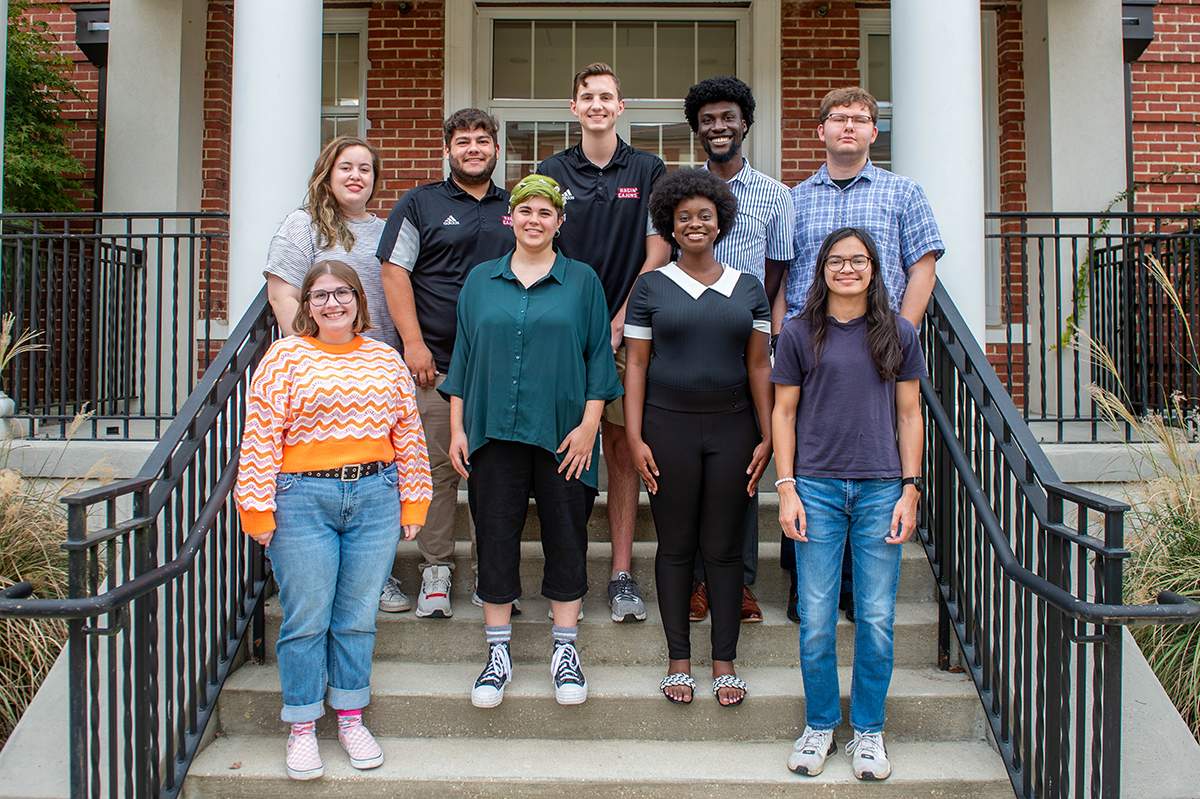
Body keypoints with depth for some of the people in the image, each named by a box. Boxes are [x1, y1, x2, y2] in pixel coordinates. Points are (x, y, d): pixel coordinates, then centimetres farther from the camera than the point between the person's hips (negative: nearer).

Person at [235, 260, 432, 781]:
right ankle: (302, 729, 18)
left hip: (374, 497, 3)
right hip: (303, 500, -2)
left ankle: (351, 718, 25)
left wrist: (413, 502, 8)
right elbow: (260, 435, -4)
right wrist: (259, 511, -7)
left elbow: (408, 434, 11)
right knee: (306, 619, 3)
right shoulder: (284, 357, 0)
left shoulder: (385, 359, 9)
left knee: (358, 616, 9)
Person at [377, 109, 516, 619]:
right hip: (437, 363, -2)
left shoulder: (514, 210, 16)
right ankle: (435, 572, 9)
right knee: (437, 467, -1)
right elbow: (395, 272, 0)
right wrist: (413, 342, -9)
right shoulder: (420, 204, 7)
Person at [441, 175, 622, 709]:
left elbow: (598, 356, 2)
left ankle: (565, 653, 20)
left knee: (566, 538, 4)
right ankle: (498, 655, 18)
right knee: (495, 538, 5)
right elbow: (463, 355, 11)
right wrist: (456, 428, 5)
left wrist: (589, 424, -7)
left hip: (562, 436, -1)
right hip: (493, 431, 2)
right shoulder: (480, 280, 10)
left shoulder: (582, 281, 5)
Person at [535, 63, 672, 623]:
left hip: (625, 332, 0)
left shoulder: (649, 171, 8)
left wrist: (618, 322, -5)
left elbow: (656, 256, 4)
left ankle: (622, 573, 6)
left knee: (622, 448, 1)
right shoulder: (551, 172, 10)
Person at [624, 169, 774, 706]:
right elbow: (636, 365, 2)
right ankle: (678, 660, 17)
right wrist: (634, 437, -6)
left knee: (724, 548, 5)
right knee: (676, 546, 5)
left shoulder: (748, 289, 10)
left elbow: (758, 366, 9)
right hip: (668, 425, -1)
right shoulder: (652, 287, 5)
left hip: (732, 428, 1)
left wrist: (767, 436, 2)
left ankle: (725, 661, 16)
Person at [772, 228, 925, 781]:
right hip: (816, 486, -1)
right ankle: (819, 726, 19)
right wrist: (786, 489, -2)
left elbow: (909, 414, 9)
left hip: (881, 488, 1)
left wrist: (910, 489, 2)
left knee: (877, 619, 4)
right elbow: (784, 413, 5)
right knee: (816, 619, 2)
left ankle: (869, 730, 20)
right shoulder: (799, 334, 5)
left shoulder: (899, 335, 8)